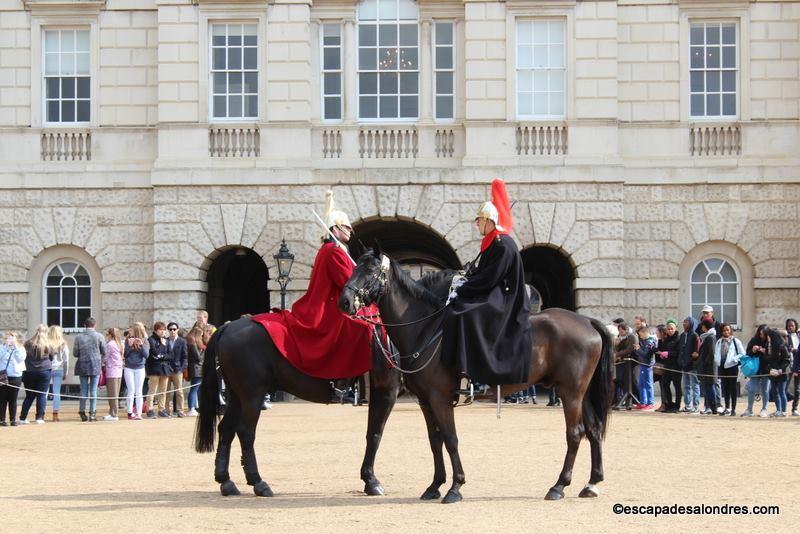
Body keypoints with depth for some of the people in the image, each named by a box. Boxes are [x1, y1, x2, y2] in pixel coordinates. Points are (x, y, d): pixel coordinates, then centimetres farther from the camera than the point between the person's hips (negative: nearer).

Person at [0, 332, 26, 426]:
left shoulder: (20, 348, 6)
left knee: (13, 400, 5)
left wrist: (16, 347, -11)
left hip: (15, 377, 1)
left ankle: (13, 419, 11)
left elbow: (21, 358, -10)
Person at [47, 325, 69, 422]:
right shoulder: (63, 344, 2)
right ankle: (55, 415, -1)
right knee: (57, 393, 3)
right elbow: (66, 360, 6)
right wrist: (65, 373, 14)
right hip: (58, 370, 1)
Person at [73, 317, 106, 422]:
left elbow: (75, 353, 1)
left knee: (83, 390, 8)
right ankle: (92, 413, -1)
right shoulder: (99, 336, -4)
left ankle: (82, 412, 8)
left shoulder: (79, 337, -2)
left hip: (82, 365, 1)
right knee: (93, 390, 1)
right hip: (95, 365, -1)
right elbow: (104, 351, 0)